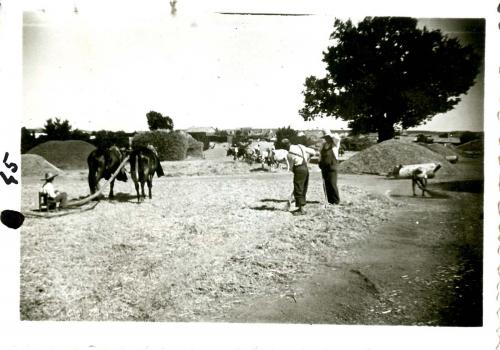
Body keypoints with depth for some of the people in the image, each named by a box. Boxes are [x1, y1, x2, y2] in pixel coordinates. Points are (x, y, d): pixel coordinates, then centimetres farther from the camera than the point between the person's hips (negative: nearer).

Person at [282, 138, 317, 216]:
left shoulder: (289, 154, -7)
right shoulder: (300, 146, 8)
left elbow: (291, 167, 3)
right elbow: (313, 152, 12)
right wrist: (307, 158, 27)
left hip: (299, 169, -8)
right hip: (306, 168, 8)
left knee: (298, 190, -2)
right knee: (303, 190, 13)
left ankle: (301, 210, -4)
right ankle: (300, 208, 21)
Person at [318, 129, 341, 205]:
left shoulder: (335, 144, 0)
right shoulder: (323, 145, 16)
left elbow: (337, 138, -22)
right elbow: (320, 154, 25)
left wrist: (331, 135, -9)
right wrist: (320, 162, 12)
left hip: (332, 166, -6)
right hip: (324, 167, 6)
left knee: (332, 184, -9)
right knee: (326, 184, 5)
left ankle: (336, 200, -1)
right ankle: (330, 200, 12)